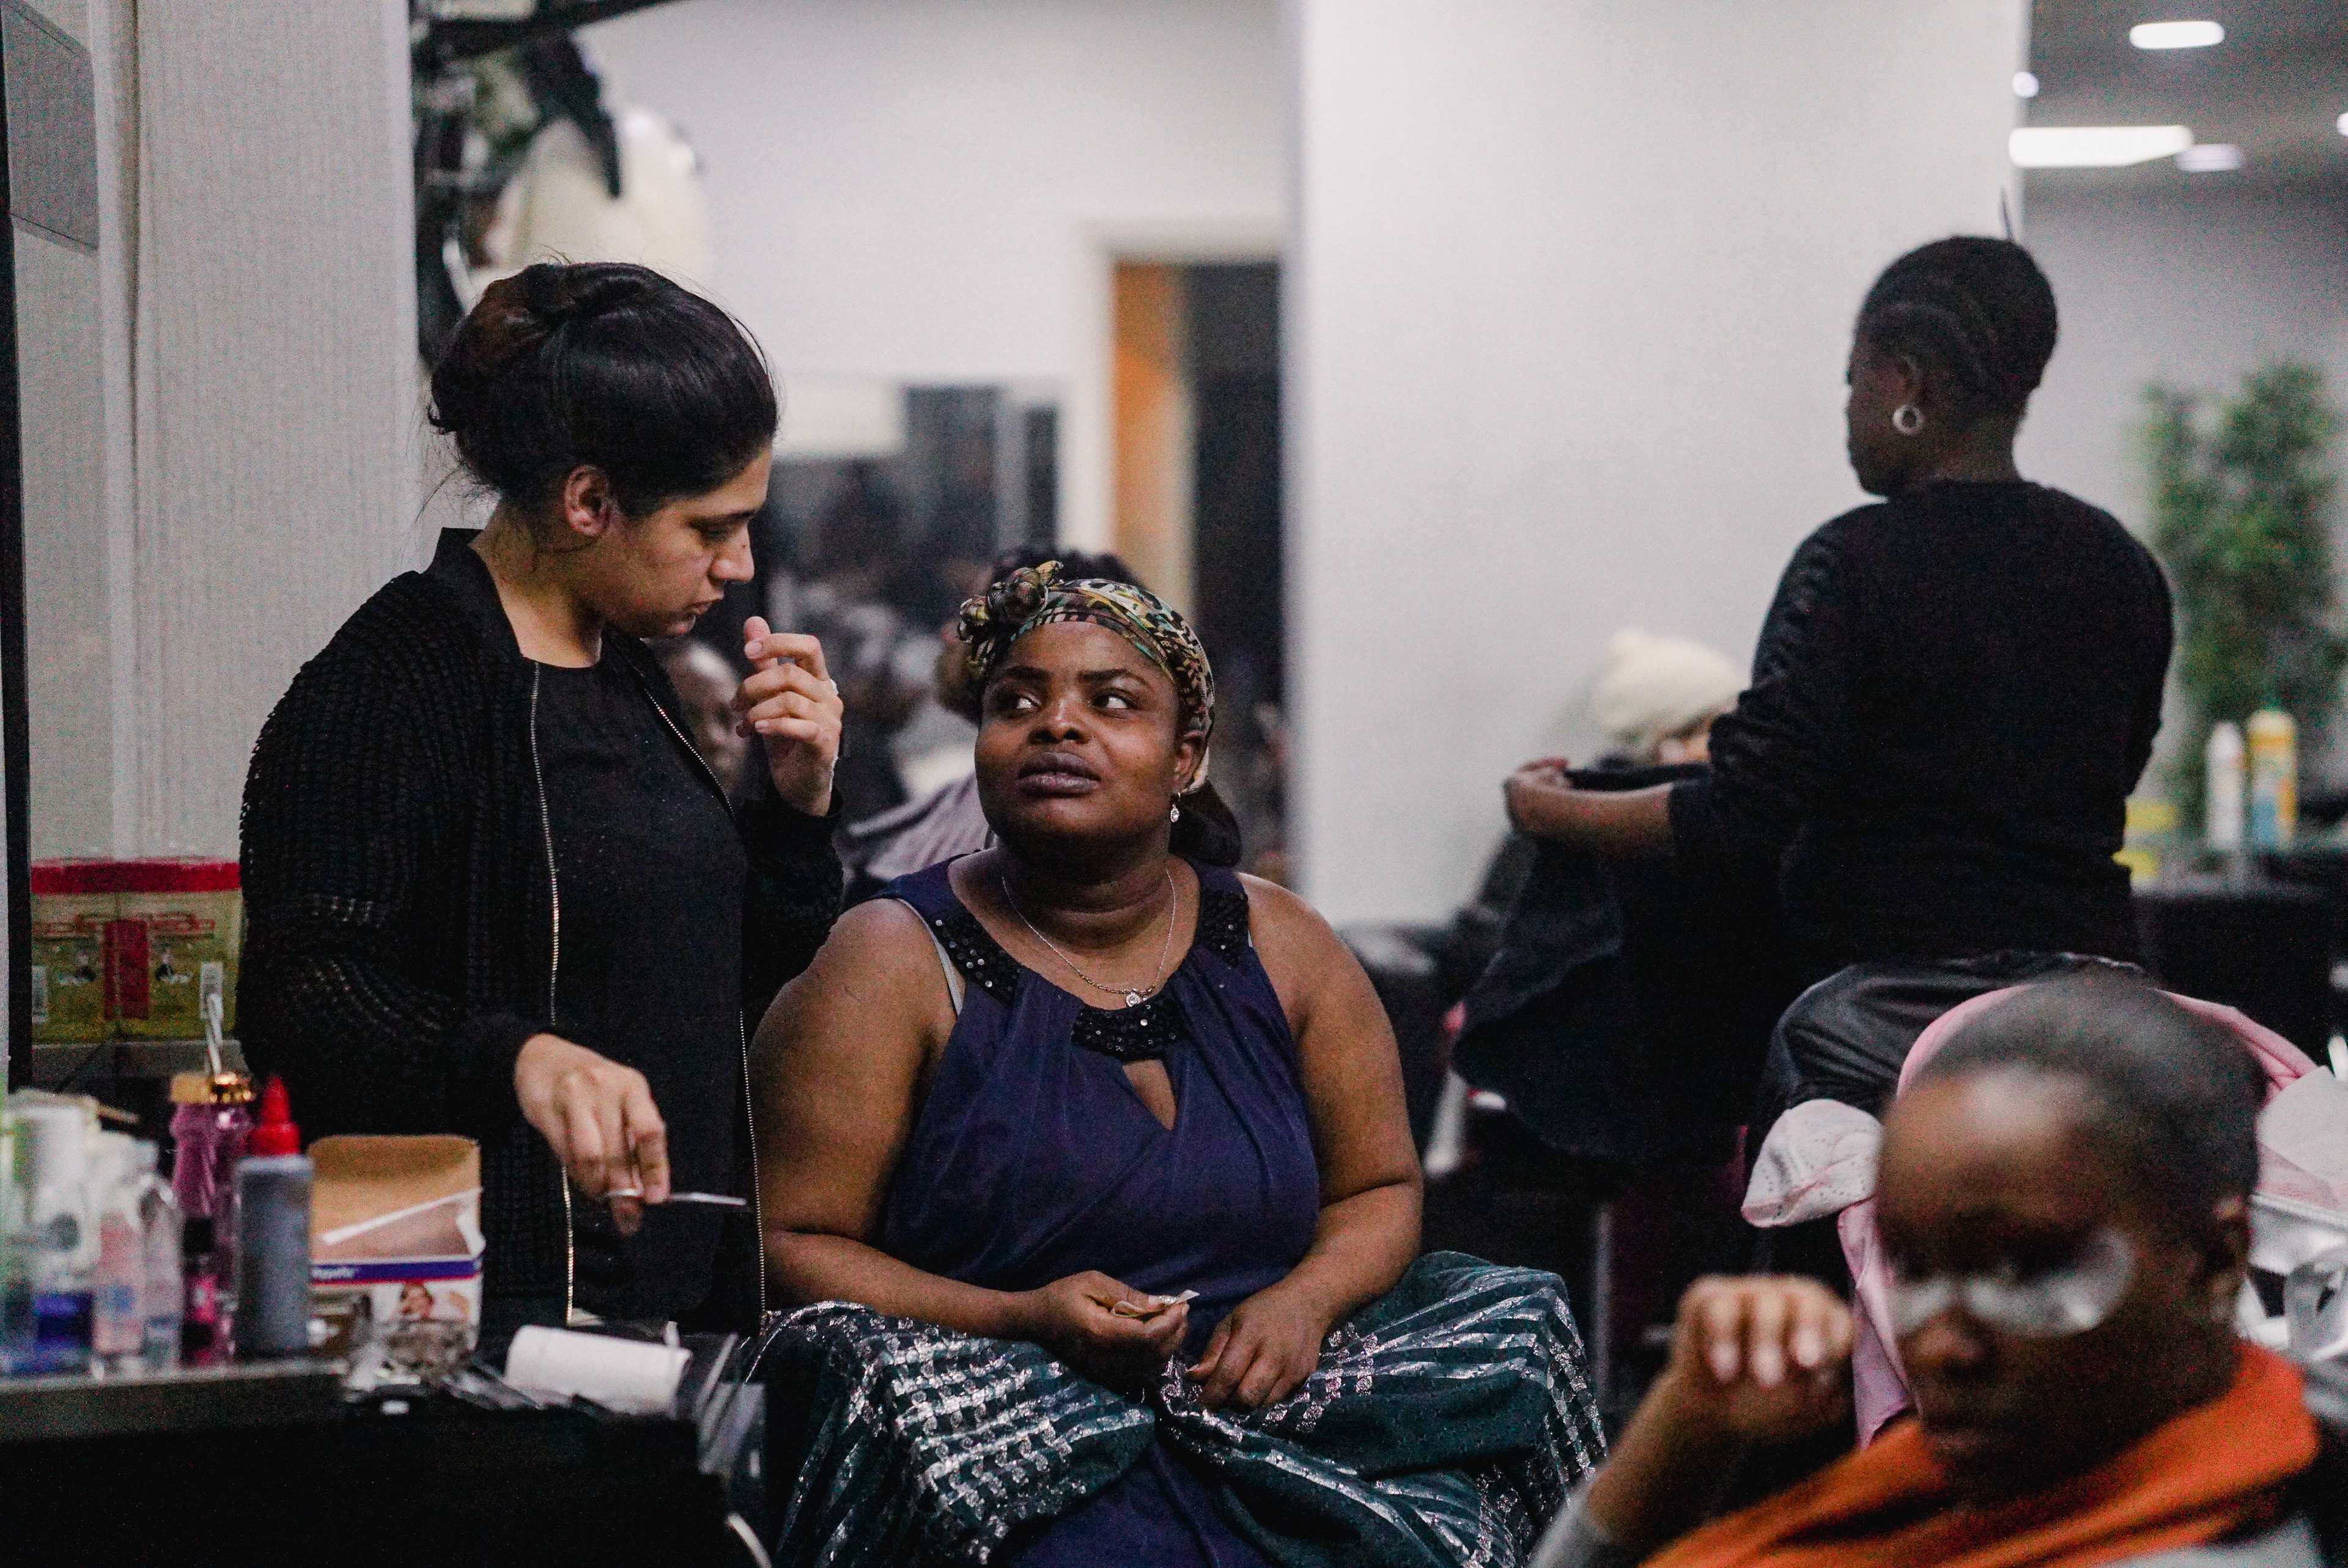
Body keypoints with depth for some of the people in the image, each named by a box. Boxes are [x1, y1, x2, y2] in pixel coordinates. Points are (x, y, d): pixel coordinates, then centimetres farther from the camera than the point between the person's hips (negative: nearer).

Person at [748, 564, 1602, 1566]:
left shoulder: (1277, 947, 12)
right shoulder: (892, 965, 0)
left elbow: (1380, 1190, 18)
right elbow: (786, 1246, -5)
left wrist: (1304, 1301, -6)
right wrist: (1022, 1320, -19)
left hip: (1266, 1424, 5)